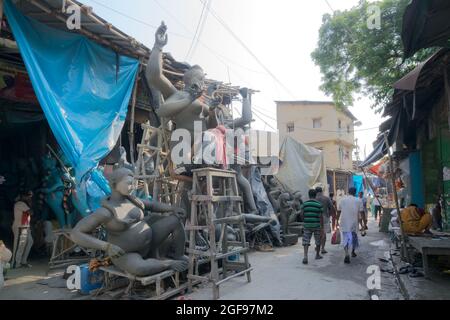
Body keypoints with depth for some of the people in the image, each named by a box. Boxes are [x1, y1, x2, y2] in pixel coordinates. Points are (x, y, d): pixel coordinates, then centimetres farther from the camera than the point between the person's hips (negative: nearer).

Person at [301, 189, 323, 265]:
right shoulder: (319, 204, -6)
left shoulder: (304, 204, -2)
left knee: (306, 241, 0)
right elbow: (321, 217, -8)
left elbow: (302, 215, -1)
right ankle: (317, 255, 34)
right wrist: (322, 227, -3)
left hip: (307, 225, 1)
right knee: (318, 241, 20)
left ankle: (305, 256, -16)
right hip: (317, 225, 0)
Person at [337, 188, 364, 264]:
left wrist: (337, 220, 13)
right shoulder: (358, 201, 0)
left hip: (344, 223, 0)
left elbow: (338, 211, 4)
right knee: (354, 237, 21)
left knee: (346, 238, -1)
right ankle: (353, 252, 37)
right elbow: (361, 212, -5)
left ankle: (347, 254, -19)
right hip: (354, 223, 0)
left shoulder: (342, 200, 3)